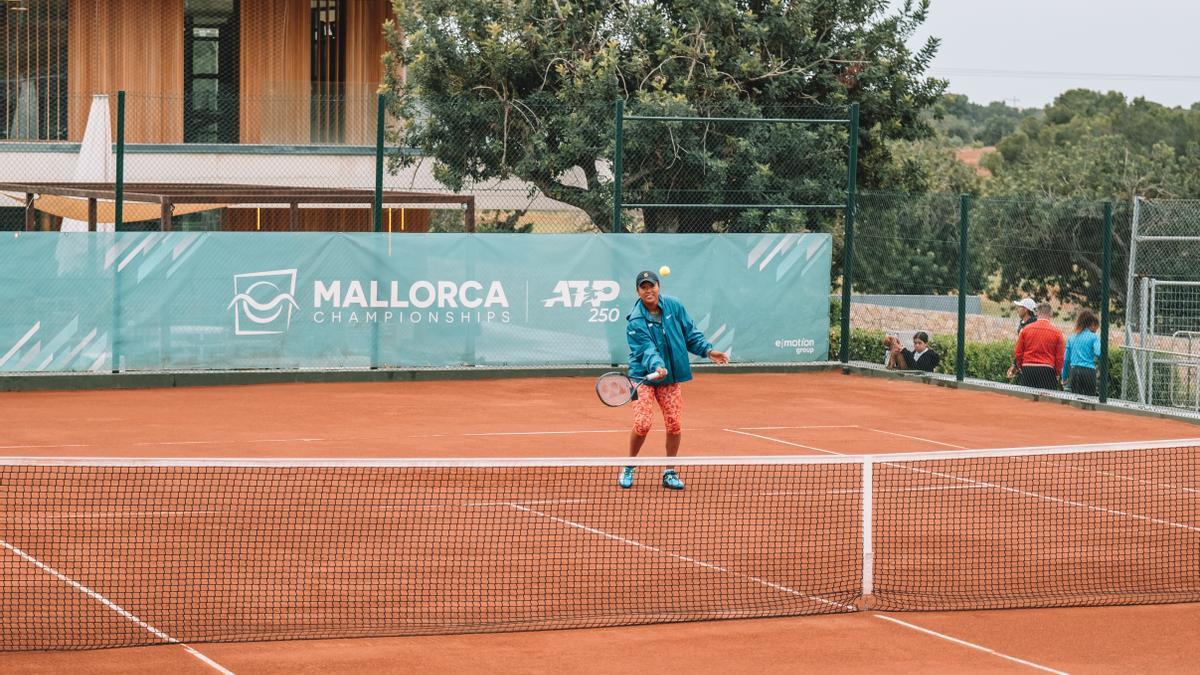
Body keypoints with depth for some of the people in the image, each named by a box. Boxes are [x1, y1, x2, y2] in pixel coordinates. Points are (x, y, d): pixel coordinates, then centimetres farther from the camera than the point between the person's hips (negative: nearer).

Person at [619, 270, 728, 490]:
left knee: (674, 424, -2)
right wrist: (657, 366, -42)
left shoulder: (673, 306, -2)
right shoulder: (635, 321, -15)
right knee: (642, 424, -14)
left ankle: (669, 473, 15)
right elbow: (647, 350, -25)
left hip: (671, 376, 4)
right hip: (644, 375, -4)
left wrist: (708, 350, 0)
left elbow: (690, 333, 8)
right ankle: (628, 469, 10)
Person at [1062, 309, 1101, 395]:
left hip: (1073, 371, 4)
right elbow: (1098, 353, -17)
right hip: (1088, 371, -4)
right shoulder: (1094, 337, -1)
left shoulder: (1072, 338, 12)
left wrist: (1064, 378, 20)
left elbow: (1066, 360, 13)